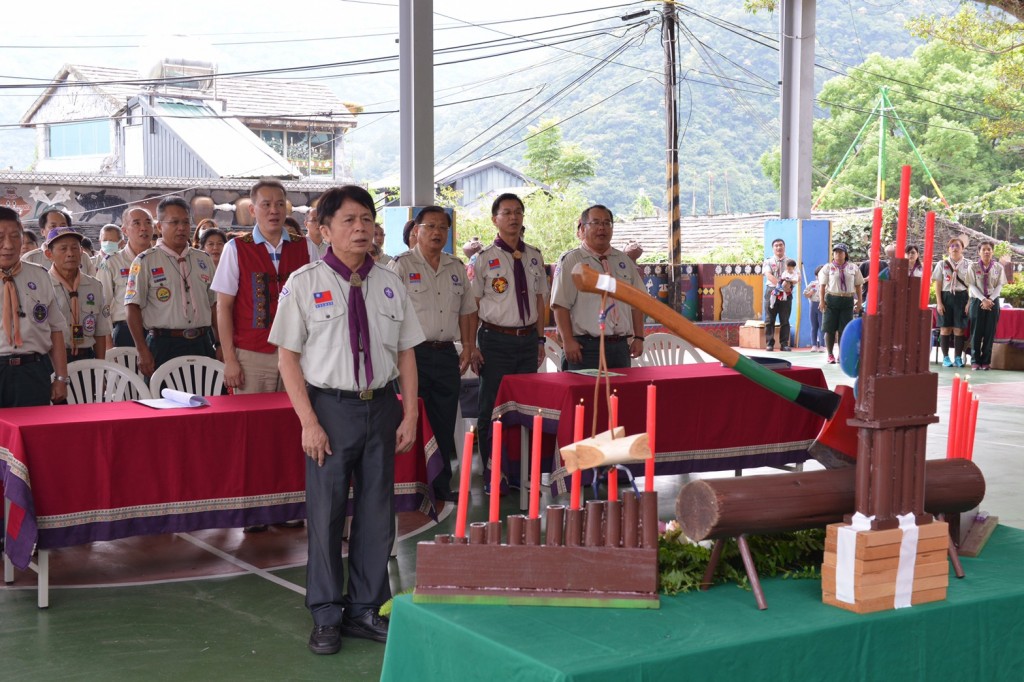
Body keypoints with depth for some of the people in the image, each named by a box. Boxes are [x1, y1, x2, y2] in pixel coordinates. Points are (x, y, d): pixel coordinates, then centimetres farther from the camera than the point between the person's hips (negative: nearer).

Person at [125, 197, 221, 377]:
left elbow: (214, 305, 16)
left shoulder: (204, 260, 15)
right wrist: (143, 352, -11)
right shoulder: (145, 261, 0)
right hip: (164, 346, -4)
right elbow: (133, 308, -4)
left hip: (202, 344, 4)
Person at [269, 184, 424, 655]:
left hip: (382, 406, 4)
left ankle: (366, 610, 25)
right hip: (330, 407, -3)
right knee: (326, 513, 2)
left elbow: (406, 352, 9)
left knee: (376, 511, 10)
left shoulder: (389, 284, 6)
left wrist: (410, 414, 1)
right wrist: (309, 422, -12)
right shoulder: (304, 283, -4)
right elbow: (288, 356, -5)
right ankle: (326, 616, 18)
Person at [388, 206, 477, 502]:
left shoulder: (456, 267, 15)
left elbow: (467, 310, 21)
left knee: (445, 424, 8)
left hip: (447, 353, 6)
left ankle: (442, 485, 17)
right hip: (414, 354, -5)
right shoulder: (401, 266, -3)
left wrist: (468, 346, 12)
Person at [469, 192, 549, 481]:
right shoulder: (483, 259, -4)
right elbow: (472, 305, -5)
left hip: (528, 340, 5)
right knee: (492, 408, -1)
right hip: (496, 340, -5)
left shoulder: (534, 257, 11)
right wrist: (472, 347, -11)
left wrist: (540, 340, 11)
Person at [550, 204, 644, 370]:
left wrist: (638, 338, 9)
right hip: (585, 347, -5)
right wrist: (568, 341, -15)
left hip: (621, 346, 5)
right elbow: (560, 305, -7)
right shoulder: (571, 261, -1)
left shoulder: (624, 261, 17)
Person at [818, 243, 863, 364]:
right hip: (832, 299, -1)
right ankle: (830, 355, 8)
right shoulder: (828, 268, 4)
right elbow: (822, 285, 0)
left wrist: (859, 302, 6)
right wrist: (822, 301, -8)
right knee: (830, 329, 0)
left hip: (848, 301, 1)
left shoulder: (853, 268, 8)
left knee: (844, 329, 2)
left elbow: (858, 286, 11)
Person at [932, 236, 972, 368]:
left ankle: (958, 357, 6)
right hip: (946, 296, 0)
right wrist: (939, 303, -4)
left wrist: (969, 303, -4)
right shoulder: (942, 264, 6)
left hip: (961, 297, 0)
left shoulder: (967, 265, 6)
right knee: (945, 328, -1)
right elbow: (938, 285, 4)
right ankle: (945, 357, 5)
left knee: (959, 329, -1)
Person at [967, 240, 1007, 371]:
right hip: (977, 301, -1)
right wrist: (983, 300, -16)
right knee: (976, 332, -1)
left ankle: (986, 361, 6)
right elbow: (972, 286, -5)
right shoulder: (973, 267, 0)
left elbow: (999, 286, 2)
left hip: (993, 302, 1)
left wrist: (990, 299, -13)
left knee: (990, 332, 1)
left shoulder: (998, 268, 4)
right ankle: (975, 361, 3)